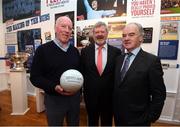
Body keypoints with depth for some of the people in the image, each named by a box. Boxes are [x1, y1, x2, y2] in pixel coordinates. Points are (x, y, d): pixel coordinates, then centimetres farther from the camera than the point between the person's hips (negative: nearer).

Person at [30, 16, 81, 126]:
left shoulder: (75, 51, 6)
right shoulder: (43, 50, -9)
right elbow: (35, 77, -11)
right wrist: (54, 87, -24)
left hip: (74, 97, 5)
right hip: (54, 99, -4)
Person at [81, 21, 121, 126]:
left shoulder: (116, 51, -5)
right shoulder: (85, 51, -3)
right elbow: (82, 72, 2)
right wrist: (85, 88, -1)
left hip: (109, 95, 0)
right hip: (90, 95, 1)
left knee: (107, 122, 22)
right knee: (92, 122, 23)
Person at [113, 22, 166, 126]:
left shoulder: (152, 60, -16)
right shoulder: (119, 59, 2)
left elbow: (159, 94, -13)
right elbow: (117, 86, 7)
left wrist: (151, 118, -10)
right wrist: (115, 108, 7)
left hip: (138, 119, -5)